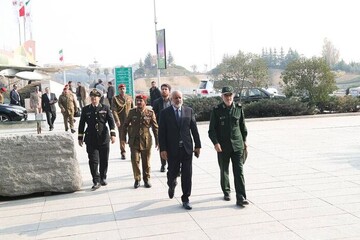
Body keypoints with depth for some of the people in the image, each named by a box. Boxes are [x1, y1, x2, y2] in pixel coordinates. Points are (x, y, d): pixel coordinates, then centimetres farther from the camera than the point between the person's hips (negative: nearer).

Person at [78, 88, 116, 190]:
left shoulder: (105, 108, 5)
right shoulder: (85, 109, 7)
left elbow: (111, 121, 0)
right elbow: (81, 124, 11)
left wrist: (113, 134, -10)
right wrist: (80, 137, 9)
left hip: (104, 138, 0)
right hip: (91, 140, 0)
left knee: (104, 160, 8)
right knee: (93, 161, -6)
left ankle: (103, 178, 26)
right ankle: (96, 181, -1)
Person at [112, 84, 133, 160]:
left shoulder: (129, 98, 10)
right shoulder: (115, 98, 1)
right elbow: (114, 110, -5)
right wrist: (117, 120, -14)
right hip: (121, 121, -1)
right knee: (122, 137, 4)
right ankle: (123, 153, 15)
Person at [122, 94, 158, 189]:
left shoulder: (150, 113, -3)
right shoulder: (132, 112, 0)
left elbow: (155, 127, 2)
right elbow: (125, 125, 10)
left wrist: (157, 141, 2)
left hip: (146, 141, 0)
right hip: (134, 141, 1)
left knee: (146, 162, 8)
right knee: (135, 161, -2)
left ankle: (146, 179, 24)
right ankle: (137, 179, 13)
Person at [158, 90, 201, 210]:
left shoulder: (189, 111, 5)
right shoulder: (165, 113, -2)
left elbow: (194, 129, 6)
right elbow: (161, 132, -3)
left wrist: (198, 145, 4)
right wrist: (163, 149, -9)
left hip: (187, 148, 1)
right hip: (172, 149, -1)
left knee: (187, 175, 2)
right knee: (172, 172, 9)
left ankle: (185, 199, 13)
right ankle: (172, 185, 44)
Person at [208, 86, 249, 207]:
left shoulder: (238, 108, 2)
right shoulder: (216, 110, -5)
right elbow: (212, 129, -5)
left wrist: (244, 140, 15)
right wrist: (215, 142, -17)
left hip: (237, 145, 1)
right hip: (222, 146, -1)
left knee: (239, 171, -5)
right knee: (224, 171, 13)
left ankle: (241, 198, -6)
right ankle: (226, 192, 34)